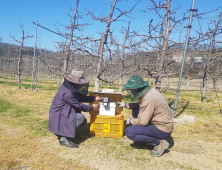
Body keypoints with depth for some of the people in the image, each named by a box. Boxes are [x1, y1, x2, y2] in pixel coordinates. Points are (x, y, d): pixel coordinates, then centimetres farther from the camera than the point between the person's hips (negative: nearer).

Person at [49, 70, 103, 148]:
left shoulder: (69, 87, 2)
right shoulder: (67, 92, -28)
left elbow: (80, 98, 11)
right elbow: (78, 105, -21)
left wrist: (94, 98, 7)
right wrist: (92, 107, -8)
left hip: (62, 113, 10)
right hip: (58, 116, -10)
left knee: (84, 121, 10)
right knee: (81, 118, -24)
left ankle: (61, 133, 16)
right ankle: (64, 138, -14)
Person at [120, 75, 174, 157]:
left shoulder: (148, 99, -28)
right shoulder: (149, 91, 0)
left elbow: (143, 122, -25)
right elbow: (140, 105, 19)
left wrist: (130, 121, -6)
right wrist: (126, 105, 16)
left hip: (162, 129, -10)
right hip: (163, 122, 10)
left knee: (129, 132, -18)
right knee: (135, 111, 17)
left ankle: (160, 142, -7)